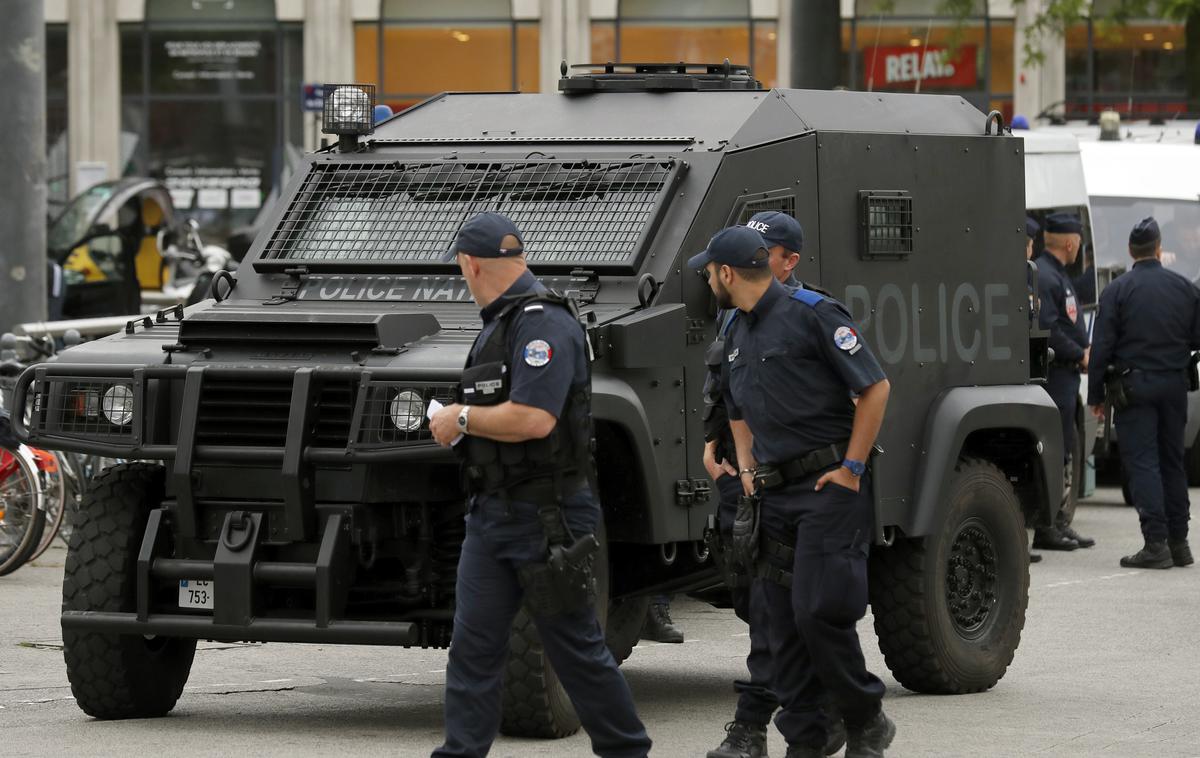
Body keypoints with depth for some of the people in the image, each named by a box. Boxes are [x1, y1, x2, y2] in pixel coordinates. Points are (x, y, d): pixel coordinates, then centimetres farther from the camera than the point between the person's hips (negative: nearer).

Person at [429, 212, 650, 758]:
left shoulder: (544, 324, -17)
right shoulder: (499, 324, 15)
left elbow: (533, 419, -27)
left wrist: (463, 418, -15)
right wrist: (460, 420, 6)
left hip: (544, 517, -9)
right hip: (492, 509, 9)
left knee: (575, 645, 2)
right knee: (472, 646, 2)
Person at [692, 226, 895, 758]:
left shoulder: (811, 314, -10)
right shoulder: (737, 333, 15)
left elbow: (875, 388, -11)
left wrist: (852, 468, -13)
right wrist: (747, 468, 12)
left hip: (829, 485, -8)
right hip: (776, 492, 8)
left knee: (818, 610, -15)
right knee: (784, 623, 5)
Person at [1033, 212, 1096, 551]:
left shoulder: (1058, 275, 19)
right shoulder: (1043, 276, -15)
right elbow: (1047, 330, -22)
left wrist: (1083, 351, 10)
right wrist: (1080, 355, -15)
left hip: (1066, 374, 11)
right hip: (1054, 375, -11)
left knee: (1063, 451, 14)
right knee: (1054, 451, -9)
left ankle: (1059, 524, 20)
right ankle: (1047, 527, -7)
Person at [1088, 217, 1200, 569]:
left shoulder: (1117, 290, -7)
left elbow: (1102, 346, -8)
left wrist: (1096, 395, -2)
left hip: (1135, 385, -4)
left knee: (1142, 462, -5)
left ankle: (1156, 543, -13)